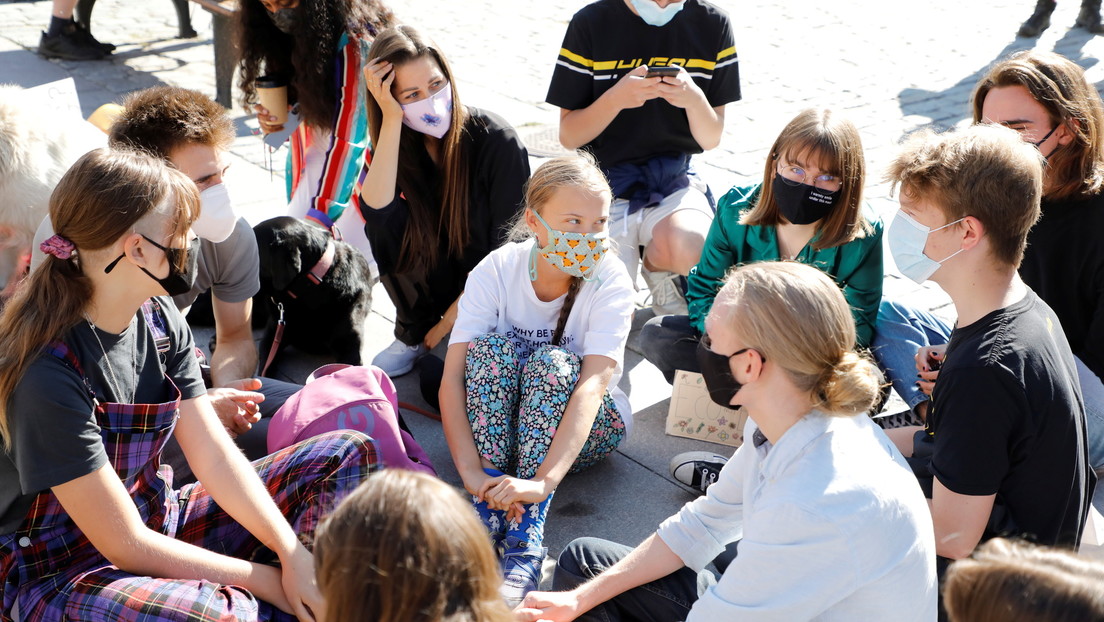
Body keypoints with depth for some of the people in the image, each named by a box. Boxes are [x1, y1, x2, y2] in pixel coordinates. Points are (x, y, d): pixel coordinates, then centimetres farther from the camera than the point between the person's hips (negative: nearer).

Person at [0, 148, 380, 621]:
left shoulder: (158, 319, -2)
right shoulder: (46, 370, -26)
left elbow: (217, 458, -3)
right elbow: (126, 546, -23)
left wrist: (294, 557, -16)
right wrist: (269, 578, -18)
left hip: (159, 523, 8)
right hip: (58, 574, -8)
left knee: (347, 455, 3)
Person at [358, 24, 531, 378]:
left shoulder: (497, 142, -21)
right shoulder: (394, 144, -10)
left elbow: (507, 251, -16)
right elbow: (375, 209, -30)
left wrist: (451, 319, -14)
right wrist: (391, 120, -32)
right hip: (440, 283, 3)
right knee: (386, 227, -25)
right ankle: (414, 334, -3)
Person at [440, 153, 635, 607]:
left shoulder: (610, 281, -22)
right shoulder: (496, 271, -18)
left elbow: (593, 383, -36)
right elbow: (452, 375, -26)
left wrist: (544, 481, -50)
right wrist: (471, 470, -42)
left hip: (587, 426, -1)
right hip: (496, 420, 1)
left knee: (552, 363, -32)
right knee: (492, 346, -28)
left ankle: (525, 538, -38)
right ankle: (489, 507, -31)